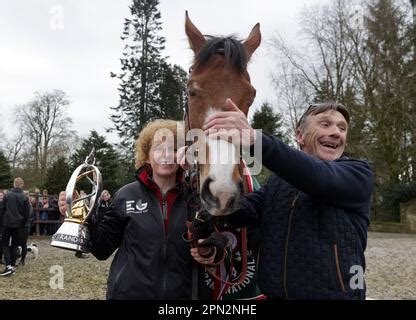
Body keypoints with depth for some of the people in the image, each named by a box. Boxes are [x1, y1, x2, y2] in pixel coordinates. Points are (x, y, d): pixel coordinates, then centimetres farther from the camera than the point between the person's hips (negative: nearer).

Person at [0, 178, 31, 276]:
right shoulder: (24, 197, -3)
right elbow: (27, 212, 1)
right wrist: (23, 223, 14)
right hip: (17, 224, 2)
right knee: (14, 245, 14)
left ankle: (8, 266, -10)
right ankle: (12, 266, 14)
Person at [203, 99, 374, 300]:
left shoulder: (359, 173, -5)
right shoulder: (278, 179, 9)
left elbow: (320, 177, -26)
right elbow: (246, 209, -10)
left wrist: (255, 138, -39)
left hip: (334, 293, -4)